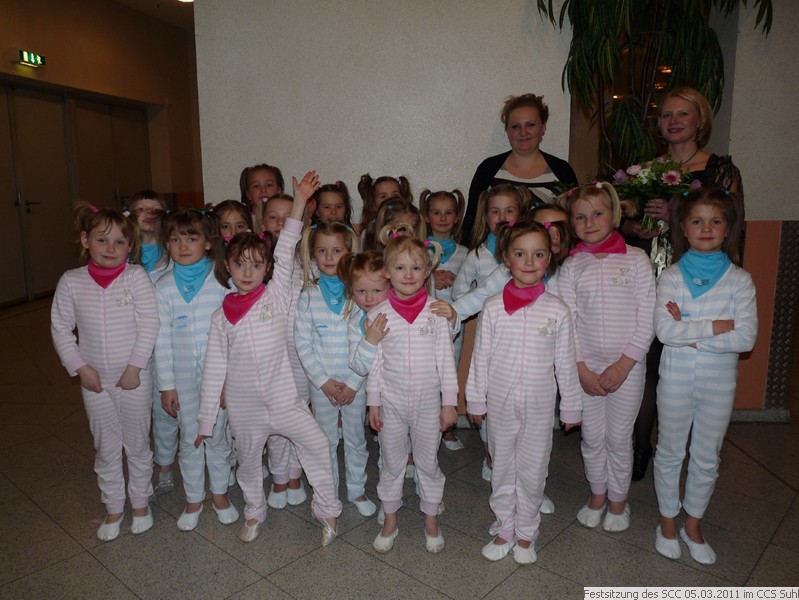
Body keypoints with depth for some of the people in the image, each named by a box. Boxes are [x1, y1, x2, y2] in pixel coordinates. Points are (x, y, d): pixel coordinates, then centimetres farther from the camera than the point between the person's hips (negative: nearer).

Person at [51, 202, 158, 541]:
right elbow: (60, 328, 1)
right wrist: (80, 367, -6)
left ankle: (141, 502, 34)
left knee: (137, 443, 14)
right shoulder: (71, 282, -4)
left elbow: (149, 324, -13)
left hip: (134, 377, -2)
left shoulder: (136, 277, -11)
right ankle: (113, 508, 34)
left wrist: (134, 367, -15)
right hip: (94, 380, 2)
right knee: (106, 448, 16)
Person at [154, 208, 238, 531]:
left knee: (217, 435, 12)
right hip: (183, 376, 1)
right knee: (189, 439, 13)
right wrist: (166, 385, -2)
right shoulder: (164, 287, -4)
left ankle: (220, 493, 32)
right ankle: (194, 499, 31)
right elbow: (162, 339, -1)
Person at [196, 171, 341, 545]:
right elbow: (214, 368, 0)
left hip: (283, 398, -1)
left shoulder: (276, 296, -6)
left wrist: (299, 201, -24)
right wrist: (206, 419, 2)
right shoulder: (222, 315, -2)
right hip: (243, 406, 2)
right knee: (247, 461, 17)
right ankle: (254, 514, 43)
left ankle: (327, 511, 15)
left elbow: (285, 254, -17)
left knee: (317, 445, -5)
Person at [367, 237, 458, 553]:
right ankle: (390, 521, 35)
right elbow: (375, 363, 0)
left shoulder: (437, 310, -8)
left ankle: (431, 519, 35)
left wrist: (450, 401, -3)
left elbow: (446, 358, -4)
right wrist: (373, 402, 1)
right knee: (392, 462, 15)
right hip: (391, 401, 1)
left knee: (428, 461, 15)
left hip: (428, 400, 0)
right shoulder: (378, 314, -6)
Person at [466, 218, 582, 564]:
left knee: (532, 473, 13)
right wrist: (475, 401, 4)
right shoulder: (493, 308, -7)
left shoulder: (557, 310, -7)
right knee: (502, 470, 15)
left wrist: (571, 407, 5)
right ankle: (504, 530, 35)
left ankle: (526, 534, 34)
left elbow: (565, 363, 0)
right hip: (501, 406, 0)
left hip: (540, 408, 0)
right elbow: (481, 358, 0)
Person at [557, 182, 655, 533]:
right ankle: (597, 495, 34)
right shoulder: (571, 266, 1)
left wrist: (624, 364, -12)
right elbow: (567, 321, -1)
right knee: (592, 437, 12)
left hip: (627, 365, -2)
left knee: (619, 437, 9)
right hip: (585, 365, 2)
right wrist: (582, 369, -7)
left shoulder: (636, 260, -4)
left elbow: (648, 317, -7)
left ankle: (618, 500, 31)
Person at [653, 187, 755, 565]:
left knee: (707, 457, 15)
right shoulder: (671, 276, -6)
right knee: (670, 452, 13)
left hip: (719, 383, 1)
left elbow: (746, 338, -15)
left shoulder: (739, 280, -3)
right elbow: (663, 330, -19)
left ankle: (693, 525, 35)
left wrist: (690, 333, -18)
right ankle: (668, 522, 33)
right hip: (676, 379, -1)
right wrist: (714, 326, -19)